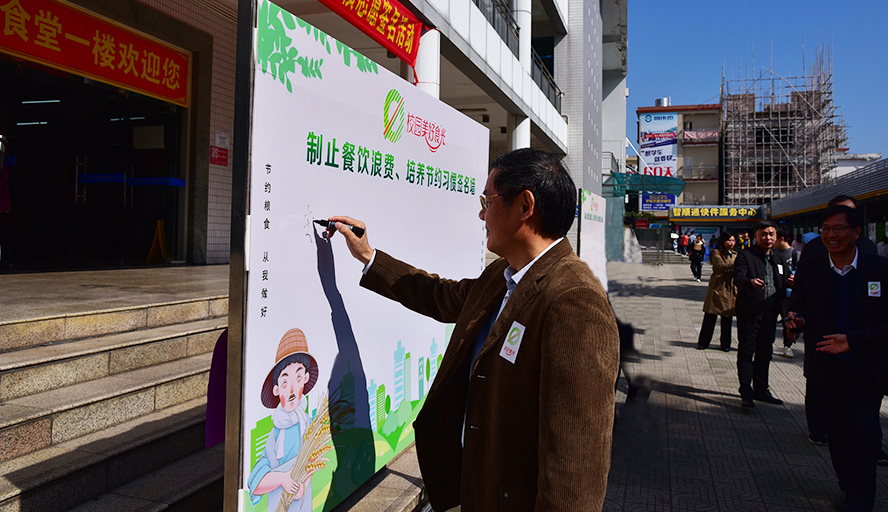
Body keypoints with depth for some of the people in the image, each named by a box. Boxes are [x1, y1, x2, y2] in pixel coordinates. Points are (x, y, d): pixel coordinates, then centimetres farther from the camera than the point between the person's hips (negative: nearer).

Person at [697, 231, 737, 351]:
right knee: (710, 316, -2)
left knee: (727, 317, 6)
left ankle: (726, 344, 15)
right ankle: (704, 342, 7)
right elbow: (721, 265, -20)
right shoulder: (716, 253, -3)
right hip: (718, 287, -5)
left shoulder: (735, 254, 16)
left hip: (731, 289, 5)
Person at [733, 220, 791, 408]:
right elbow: (738, 277, -20)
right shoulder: (745, 255, -4)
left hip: (770, 313, 6)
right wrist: (751, 282, -41)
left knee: (765, 352, 14)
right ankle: (746, 393, -1)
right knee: (746, 352, -4)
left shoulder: (779, 259, 16)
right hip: (749, 312, -6)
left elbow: (783, 286, 16)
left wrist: (789, 283, -8)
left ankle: (760, 389, 25)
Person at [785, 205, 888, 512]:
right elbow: (799, 308, 1)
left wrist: (852, 340, -23)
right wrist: (798, 319, -22)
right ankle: (849, 486, 36)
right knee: (837, 432, 15)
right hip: (827, 367, 3)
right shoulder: (809, 268, -2)